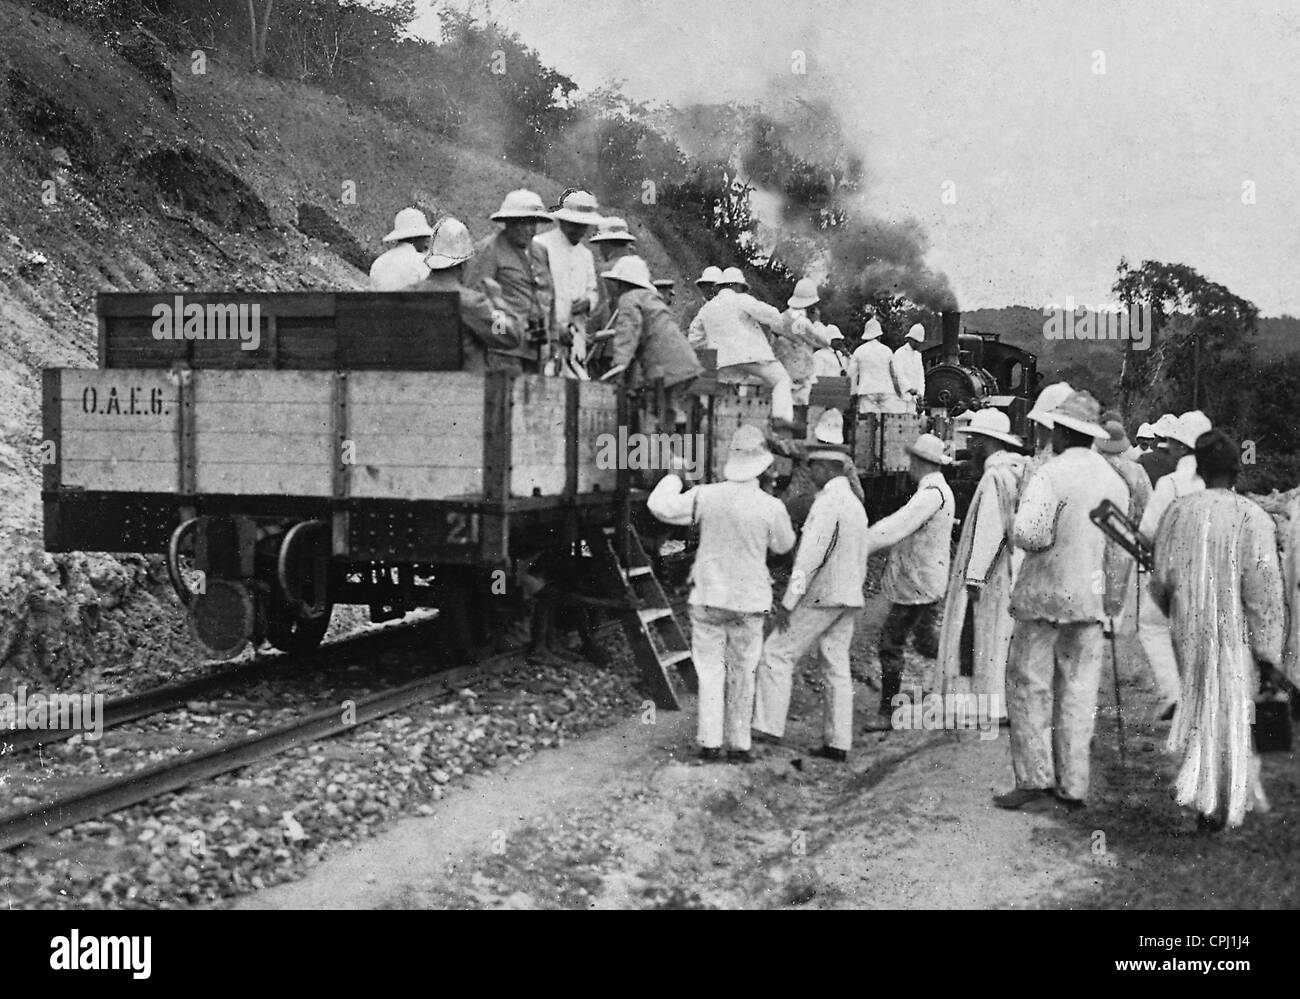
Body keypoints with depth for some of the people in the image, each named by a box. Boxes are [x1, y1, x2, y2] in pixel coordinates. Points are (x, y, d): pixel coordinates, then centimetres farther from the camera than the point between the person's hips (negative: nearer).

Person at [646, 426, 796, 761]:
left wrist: (671, 480, 12)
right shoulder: (770, 507, -12)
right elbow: (783, 545, 5)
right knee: (742, 673, 11)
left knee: (710, 669, 8)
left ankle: (710, 742, 2)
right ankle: (738, 743, 14)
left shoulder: (707, 496, -10)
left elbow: (659, 506, -7)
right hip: (749, 601, 0)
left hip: (708, 596, 1)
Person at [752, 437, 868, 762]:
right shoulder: (856, 505, 15)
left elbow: (810, 556, -21)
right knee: (836, 666, 9)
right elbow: (861, 561, 20)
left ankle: (768, 726, -4)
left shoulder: (828, 503, -16)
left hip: (821, 597, -9)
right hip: (848, 598, 9)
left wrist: (788, 602, -20)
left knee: (777, 654, -2)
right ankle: (837, 743, 9)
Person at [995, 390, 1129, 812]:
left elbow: (1029, 534, -23)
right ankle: (1073, 785, 10)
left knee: (1028, 685, 2)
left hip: (1046, 593, -6)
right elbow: (1118, 552, 12)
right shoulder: (1114, 481, 8)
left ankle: (1035, 780, -1)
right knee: (1078, 691, 9)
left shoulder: (1051, 475, -13)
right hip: (1090, 599, 6)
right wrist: (1112, 603, 20)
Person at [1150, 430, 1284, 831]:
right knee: (1231, 712, 9)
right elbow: (1263, 588, -16)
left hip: (1190, 632, 3)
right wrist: (1268, 650, -10)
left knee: (1199, 703, 19)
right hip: (1235, 634, -3)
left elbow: (1161, 579, 1)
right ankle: (1220, 805, 7)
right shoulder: (1253, 518, -14)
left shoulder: (1177, 513, -4)